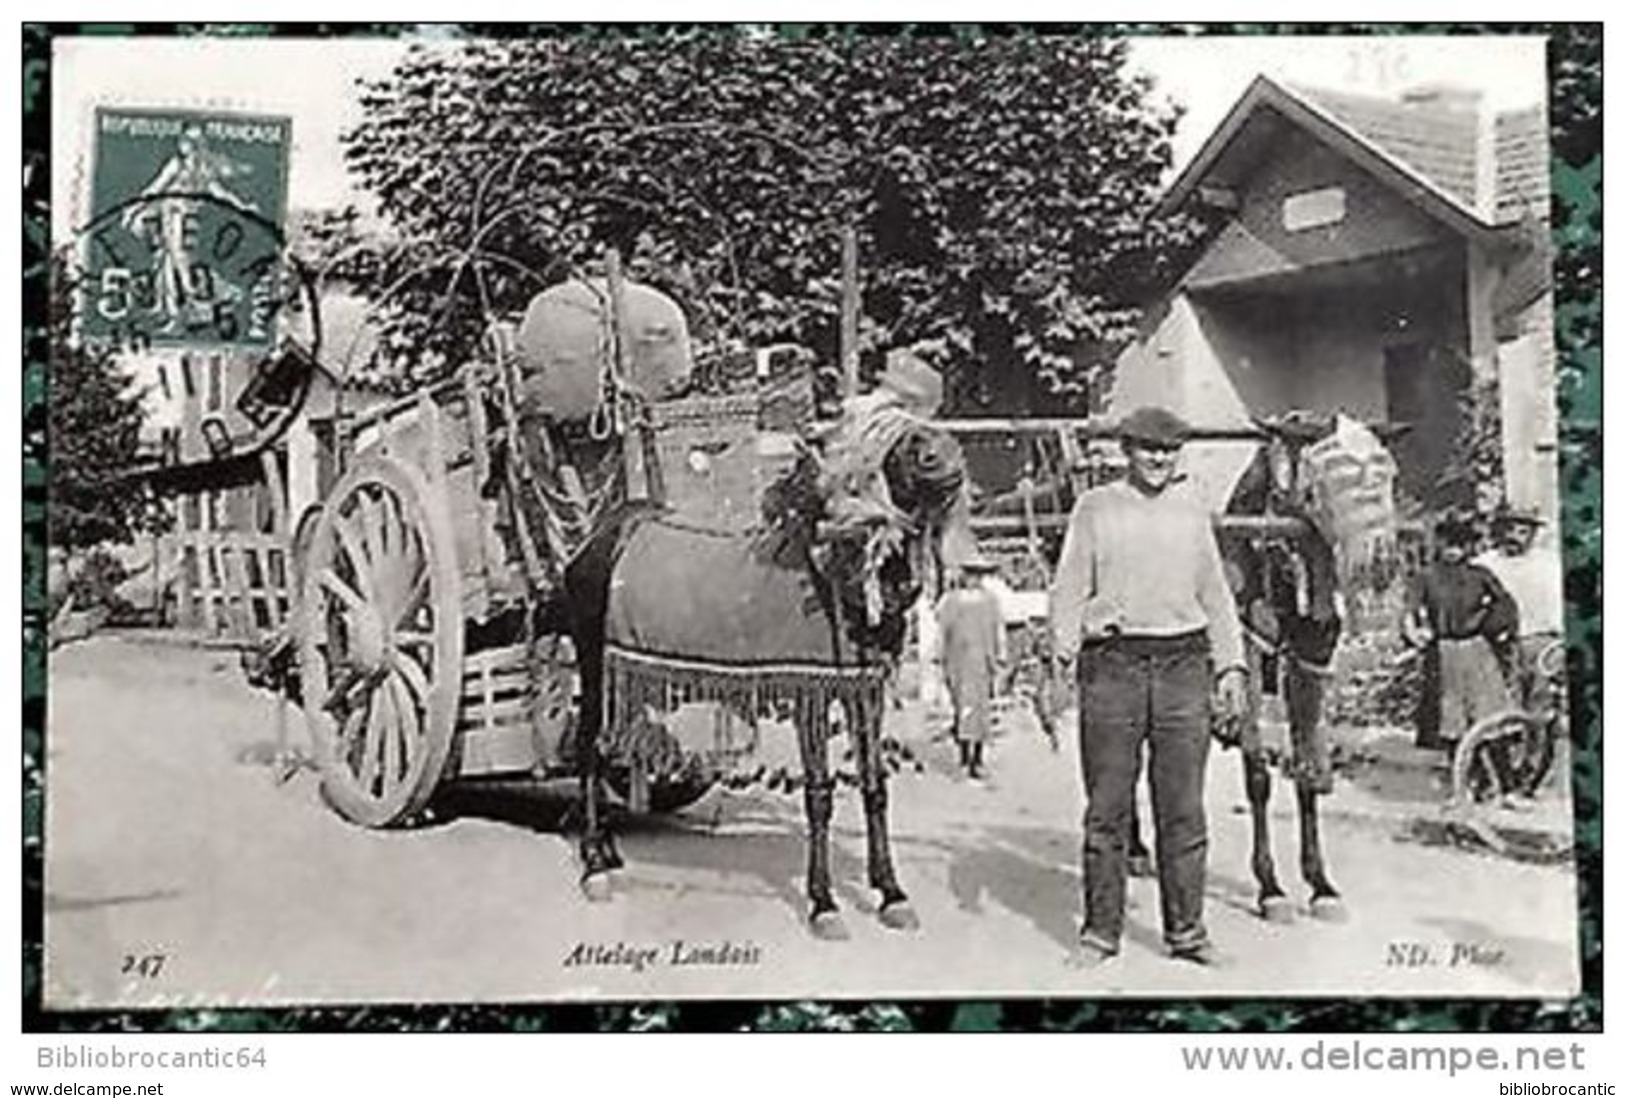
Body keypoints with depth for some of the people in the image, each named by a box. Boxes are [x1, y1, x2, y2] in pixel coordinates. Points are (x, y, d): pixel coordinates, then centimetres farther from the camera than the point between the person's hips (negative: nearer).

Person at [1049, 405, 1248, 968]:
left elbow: (1216, 594, 17)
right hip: (1112, 664, -2)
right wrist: (1067, 645, -13)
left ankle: (1186, 930, 15)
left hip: (1184, 665, 2)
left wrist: (1231, 666, 9)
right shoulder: (1095, 507, 6)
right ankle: (1100, 931, 12)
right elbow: (1069, 587, 3)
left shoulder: (1193, 510, 13)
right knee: (1107, 809, 2)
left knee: (1184, 810, 4)